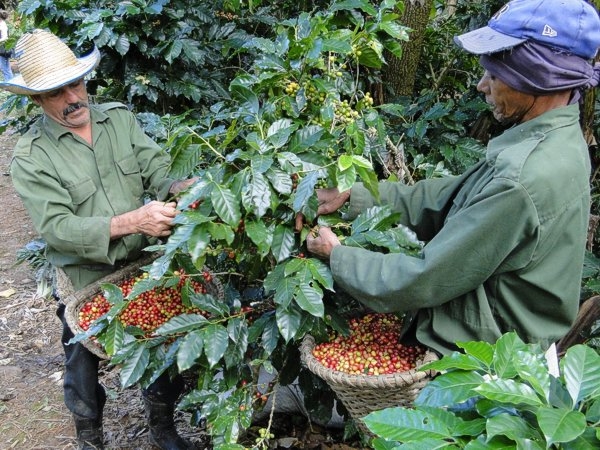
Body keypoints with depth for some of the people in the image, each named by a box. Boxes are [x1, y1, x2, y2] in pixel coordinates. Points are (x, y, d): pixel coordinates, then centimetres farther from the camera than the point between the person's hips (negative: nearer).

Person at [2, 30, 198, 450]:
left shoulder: (120, 117, -2)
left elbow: (156, 168, -6)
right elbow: (57, 227, -23)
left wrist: (178, 188, -30)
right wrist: (130, 221, -35)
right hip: (86, 283, -3)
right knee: (84, 367, 17)